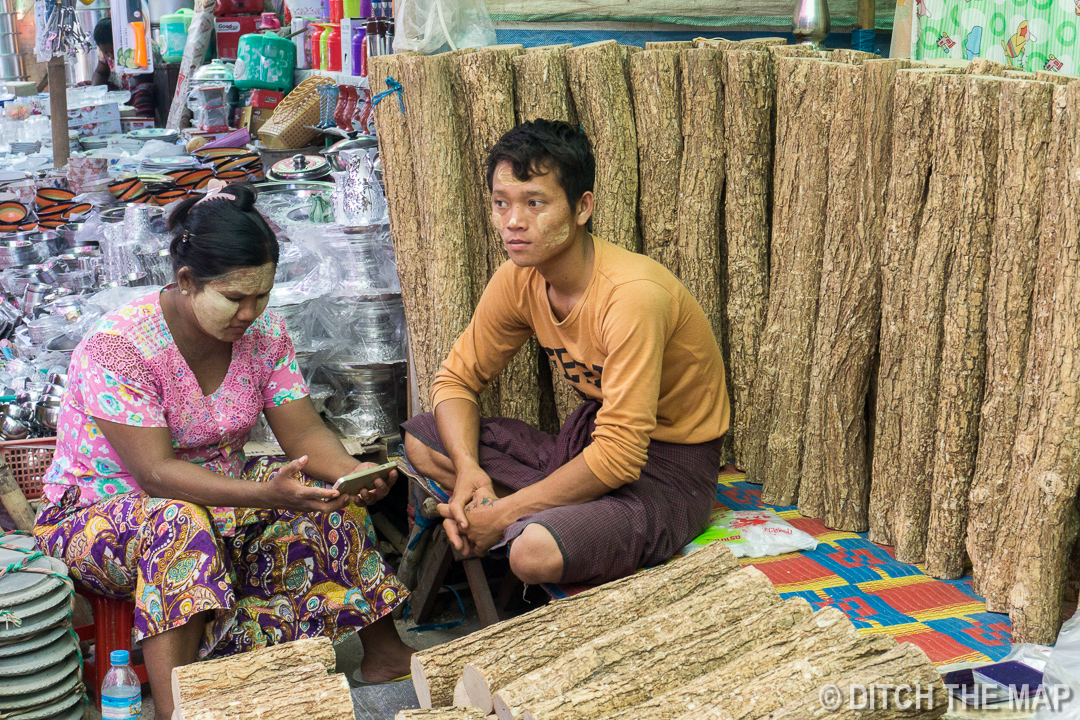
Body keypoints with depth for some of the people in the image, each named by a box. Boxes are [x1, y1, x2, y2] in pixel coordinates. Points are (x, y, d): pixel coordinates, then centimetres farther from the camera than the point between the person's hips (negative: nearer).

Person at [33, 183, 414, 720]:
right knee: (180, 525, -38)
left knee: (329, 498, -14)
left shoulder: (263, 332, -6)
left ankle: (384, 654, -1)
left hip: (218, 497, 6)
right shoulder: (119, 347, -25)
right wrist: (265, 494, -43)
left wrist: (353, 471, -31)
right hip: (103, 511, -6)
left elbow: (303, 432, -9)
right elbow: (156, 473, -31)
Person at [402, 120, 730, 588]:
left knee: (536, 552, -35)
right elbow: (457, 378, 5)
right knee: (420, 438, -1)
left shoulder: (631, 295, -30)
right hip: (591, 438, 8)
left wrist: (504, 513, -24)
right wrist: (468, 470, -14)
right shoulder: (518, 279, -6)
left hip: (668, 467, -8)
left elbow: (619, 456, -32)